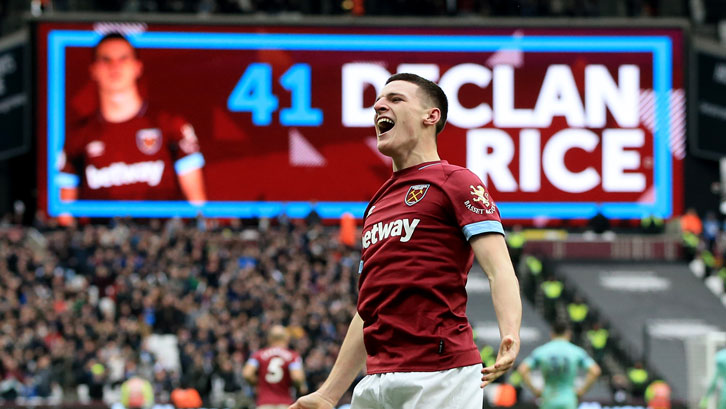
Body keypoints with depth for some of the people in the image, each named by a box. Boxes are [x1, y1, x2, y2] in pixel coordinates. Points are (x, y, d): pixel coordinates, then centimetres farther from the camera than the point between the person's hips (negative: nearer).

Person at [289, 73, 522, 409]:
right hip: (377, 381, 8)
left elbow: (499, 270, -11)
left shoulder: (457, 182, 1)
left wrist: (510, 334, -30)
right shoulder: (377, 204, 25)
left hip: (439, 376, -8)